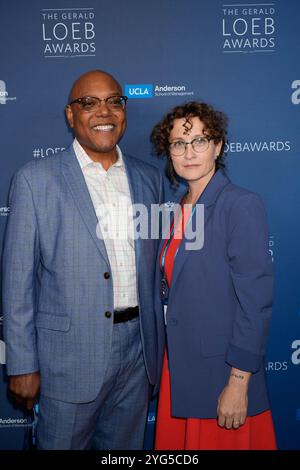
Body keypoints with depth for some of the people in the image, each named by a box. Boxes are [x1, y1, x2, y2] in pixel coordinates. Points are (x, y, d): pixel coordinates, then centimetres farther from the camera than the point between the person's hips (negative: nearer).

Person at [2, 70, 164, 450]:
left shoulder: (149, 178, 6)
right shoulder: (35, 179, -7)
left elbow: (155, 263, 11)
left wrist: (156, 342, 10)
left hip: (138, 352, 4)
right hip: (70, 357, -4)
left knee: (125, 447, 20)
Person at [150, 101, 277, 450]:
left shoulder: (241, 205, -14)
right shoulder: (178, 210, 7)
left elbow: (255, 300, -18)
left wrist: (238, 383, -18)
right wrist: (168, 363, 11)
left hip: (220, 372, -6)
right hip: (177, 368, 7)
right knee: (177, 443, 19)